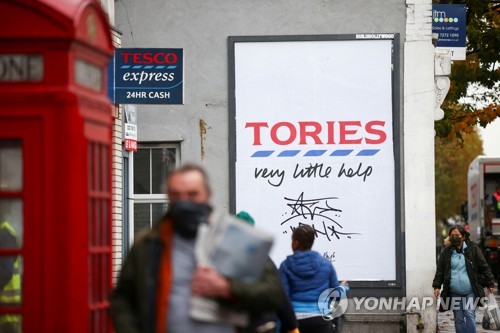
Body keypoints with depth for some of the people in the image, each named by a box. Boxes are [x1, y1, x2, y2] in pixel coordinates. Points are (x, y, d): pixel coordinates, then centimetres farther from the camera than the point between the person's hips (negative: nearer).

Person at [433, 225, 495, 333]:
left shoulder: (473, 249, 1)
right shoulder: (446, 252, 6)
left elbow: (484, 267, 3)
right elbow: (440, 270, 9)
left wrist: (489, 283, 2)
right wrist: (436, 286, 0)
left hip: (470, 292, -2)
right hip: (454, 293, 2)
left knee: (470, 315, -11)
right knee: (459, 320, 5)